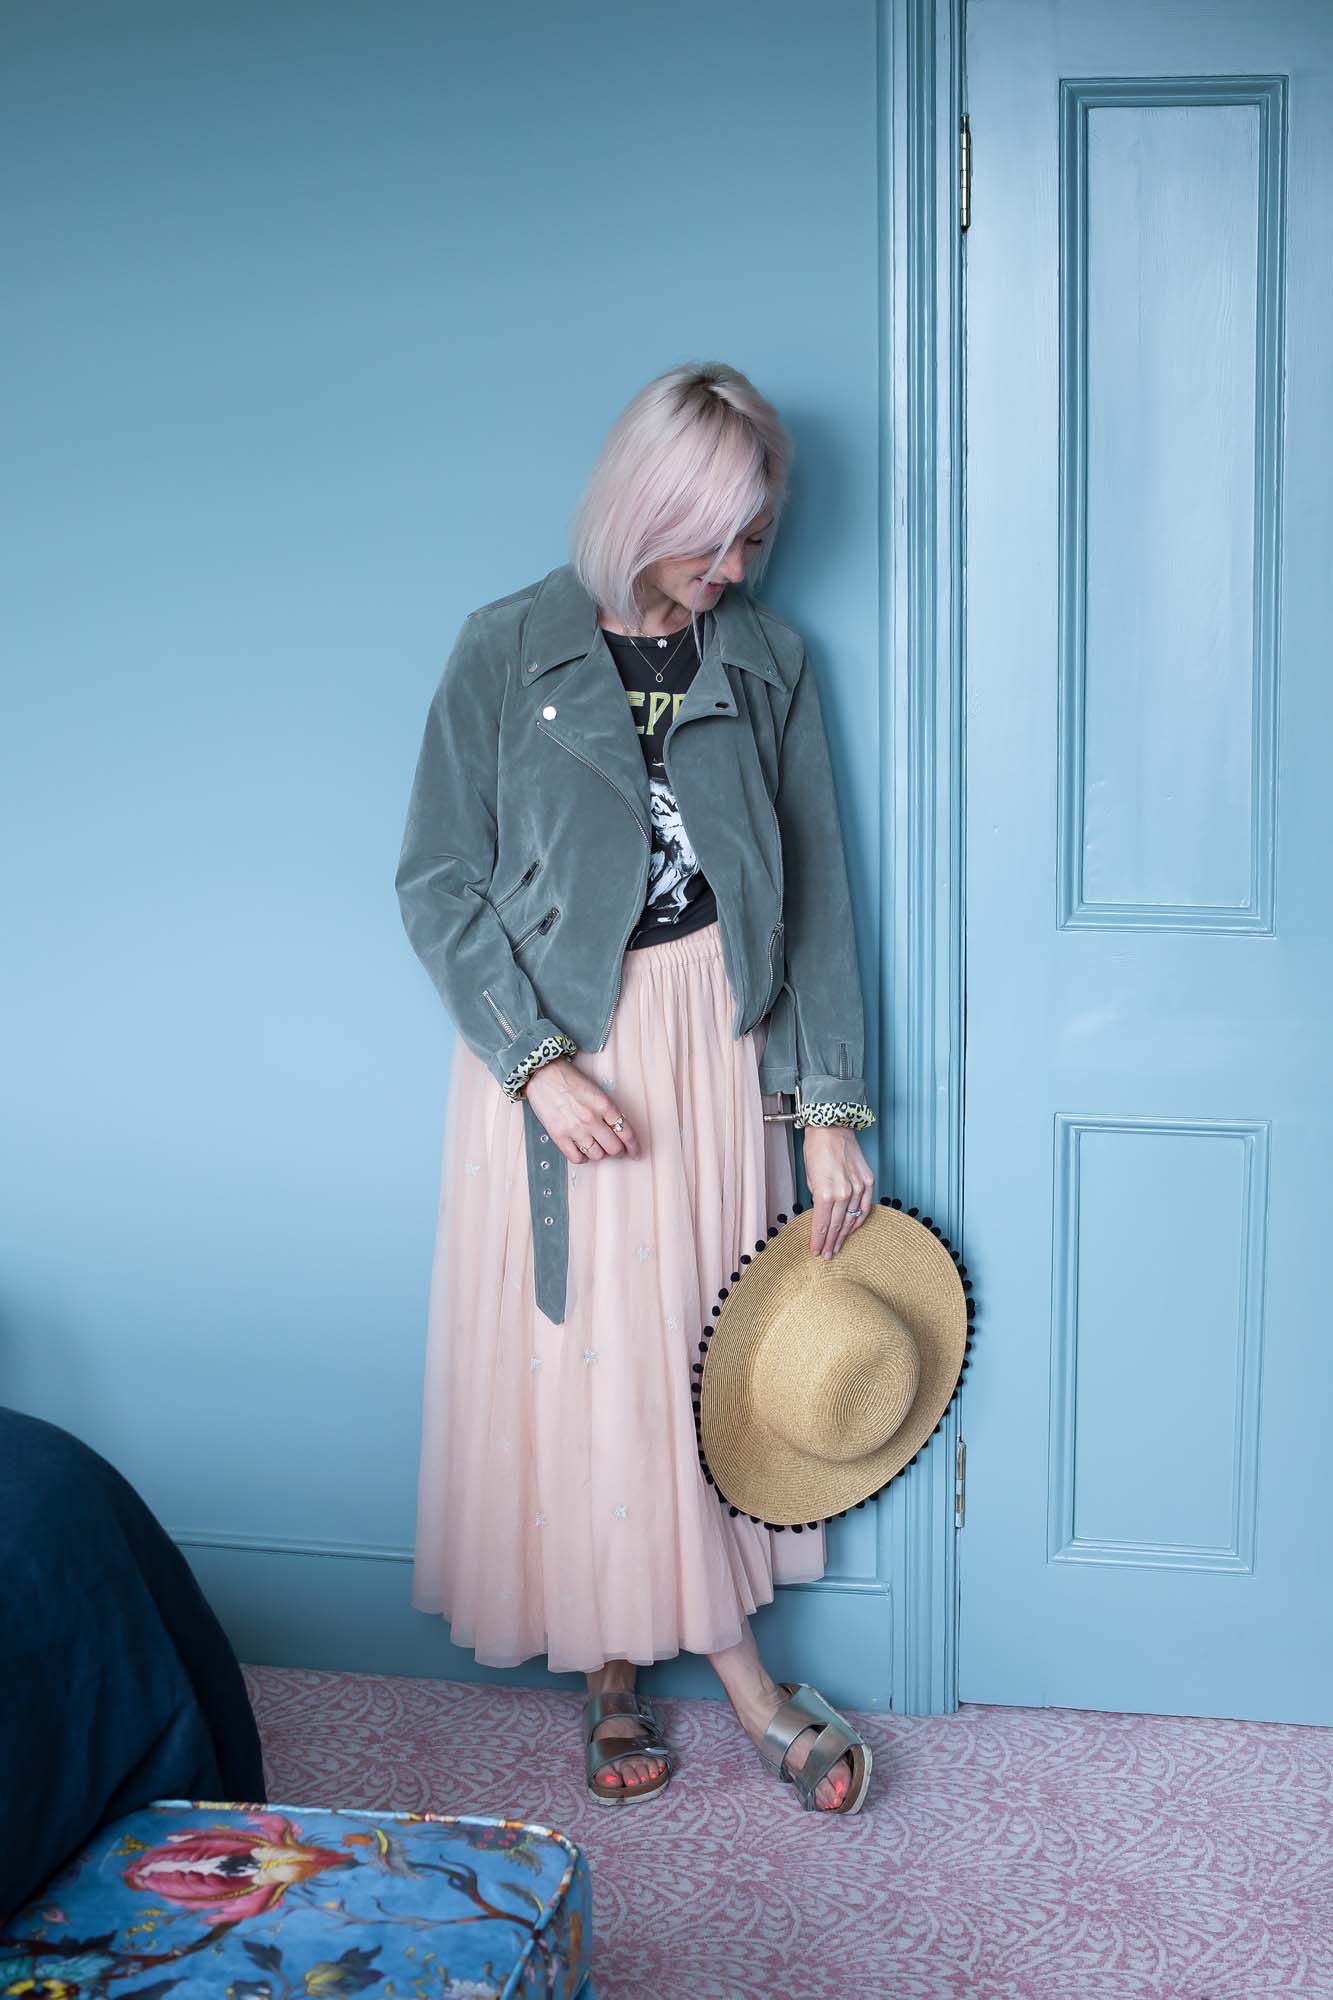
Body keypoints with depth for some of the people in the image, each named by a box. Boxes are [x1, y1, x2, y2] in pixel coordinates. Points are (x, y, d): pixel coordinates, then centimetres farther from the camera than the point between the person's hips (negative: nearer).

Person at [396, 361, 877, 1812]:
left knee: (711, 1340, 9)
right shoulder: (509, 650, -7)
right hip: (554, 1046, -2)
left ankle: (727, 1647, 22)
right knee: (580, 1353, 1)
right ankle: (611, 1665, 13)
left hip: (712, 1040, 2)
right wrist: (535, 1063, -15)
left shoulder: (764, 661, 1)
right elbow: (439, 883, -6)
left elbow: (812, 893, 1)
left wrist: (828, 1108, -3)